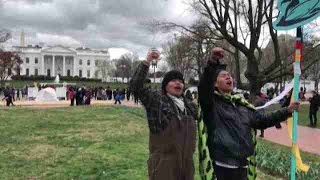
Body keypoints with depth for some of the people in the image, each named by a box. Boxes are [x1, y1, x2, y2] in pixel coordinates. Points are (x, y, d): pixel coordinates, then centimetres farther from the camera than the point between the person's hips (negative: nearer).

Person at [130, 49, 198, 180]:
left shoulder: (190, 105, 12)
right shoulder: (156, 100, -5)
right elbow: (135, 86, -18)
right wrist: (147, 63, -21)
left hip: (186, 164, 6)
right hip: (163, 165, -5)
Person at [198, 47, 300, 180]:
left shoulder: (241, 104, 15)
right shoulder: (212, 102, -6)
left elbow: (262, 120, 21)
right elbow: (203, 87, -27)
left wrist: (286, 111, 16)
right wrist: (212, 63, -43)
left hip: (242, 164, 7)